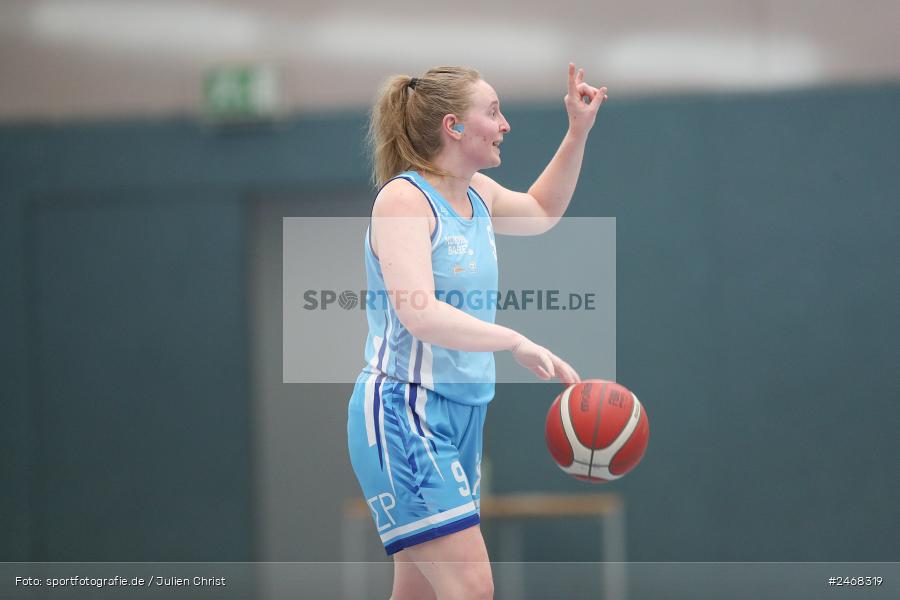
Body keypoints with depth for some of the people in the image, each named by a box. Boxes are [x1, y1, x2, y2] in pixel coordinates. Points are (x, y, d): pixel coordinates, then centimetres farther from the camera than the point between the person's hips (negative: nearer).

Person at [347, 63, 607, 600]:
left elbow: (540, 212, 35)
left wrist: (579, 133, 26)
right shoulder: (404, 198, -14)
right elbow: (419, 314, -26)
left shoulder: (477, 193, 11)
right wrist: (518, 343, -31)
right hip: (405, 411, -9)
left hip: (462, 413, 9)